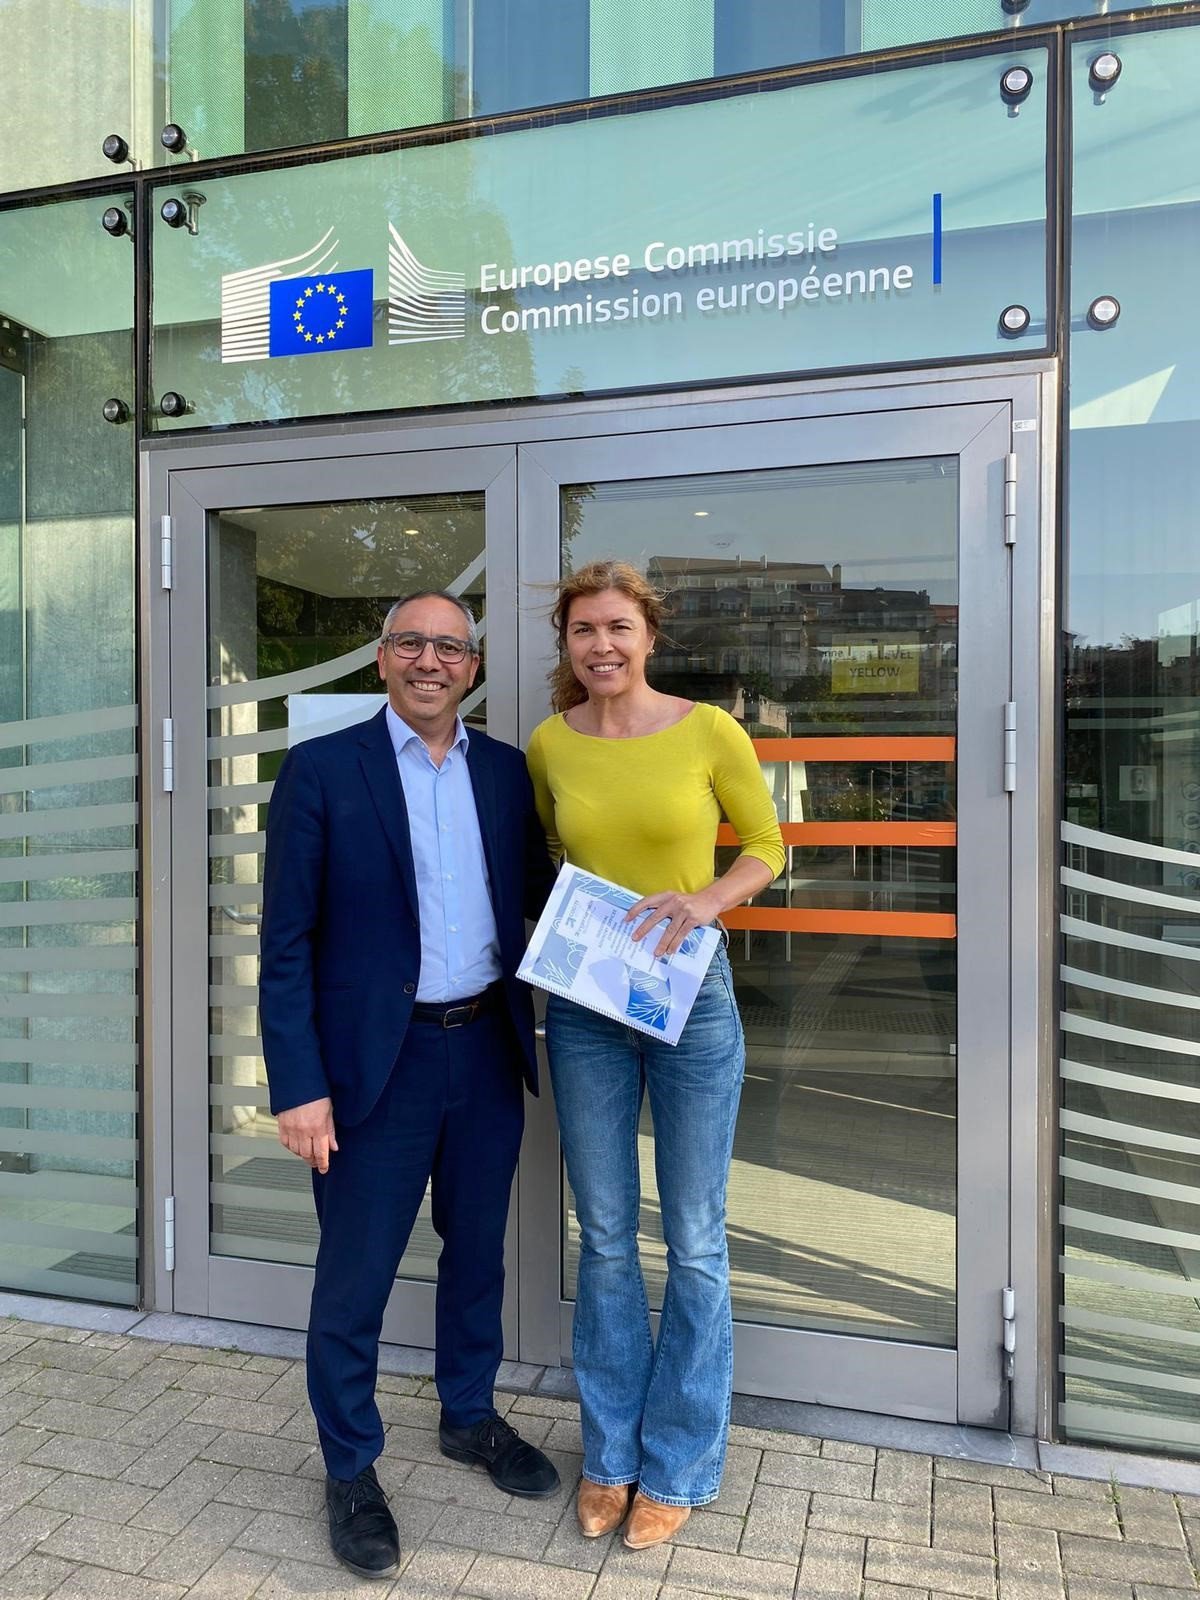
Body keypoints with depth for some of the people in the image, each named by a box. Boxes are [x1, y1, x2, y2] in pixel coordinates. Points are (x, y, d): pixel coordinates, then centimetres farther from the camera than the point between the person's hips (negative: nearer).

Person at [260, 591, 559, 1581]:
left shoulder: (506, 770, 5)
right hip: (377, 1062, -4)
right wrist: (300, 1087, -13)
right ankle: (351, 1470, 34)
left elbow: (537, 895, 9)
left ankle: (471, 1417, 45)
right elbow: (287, 942, -9)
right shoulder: (321, 771, -7)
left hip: (487, 1049, 4)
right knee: (355, 1275, 9)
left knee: (478, 1250, 20)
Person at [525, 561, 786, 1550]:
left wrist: (707, 898, -17)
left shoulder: (707, 730, -8)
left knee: (694, 1244, 9)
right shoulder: (548, 745, 0)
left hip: (692, 997, -2)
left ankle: (680, 1465, 31)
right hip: (584, 1006, 2)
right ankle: (612, 1451, 35)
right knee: (605, 1239, 15)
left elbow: (766, 844, 1)